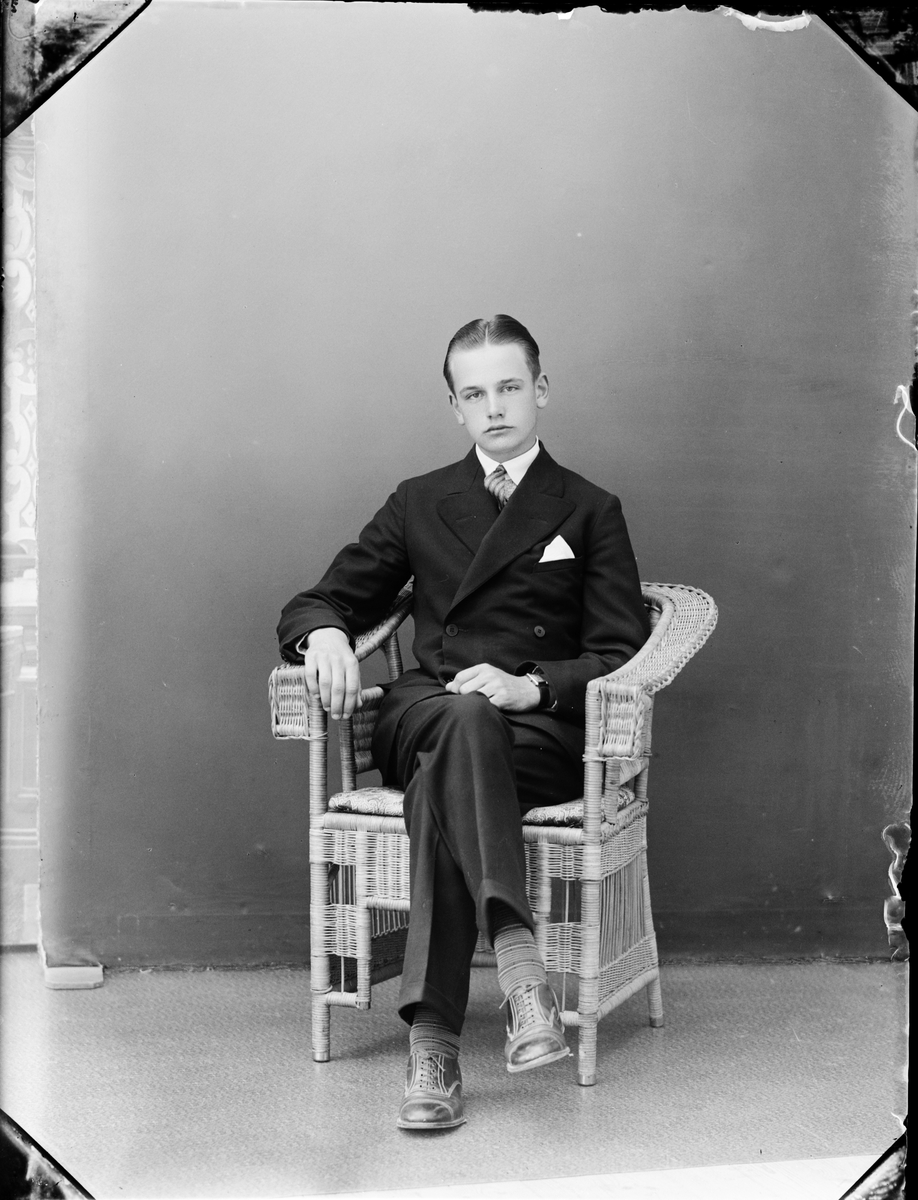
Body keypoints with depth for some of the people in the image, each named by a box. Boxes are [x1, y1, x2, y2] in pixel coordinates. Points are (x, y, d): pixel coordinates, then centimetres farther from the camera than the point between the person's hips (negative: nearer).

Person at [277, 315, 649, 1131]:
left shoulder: (590, 512, 16)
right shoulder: (419, 504, 23)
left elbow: (621, 657, 5)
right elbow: (317, 603, 20)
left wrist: (530, 686, -15)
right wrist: (324, 634, -7)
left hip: (545, 731, -1)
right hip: (423, 715, 1)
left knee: (442, 783, -36)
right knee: (464, 721, -38)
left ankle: (433, 1041, -46)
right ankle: (519, 960, -54)